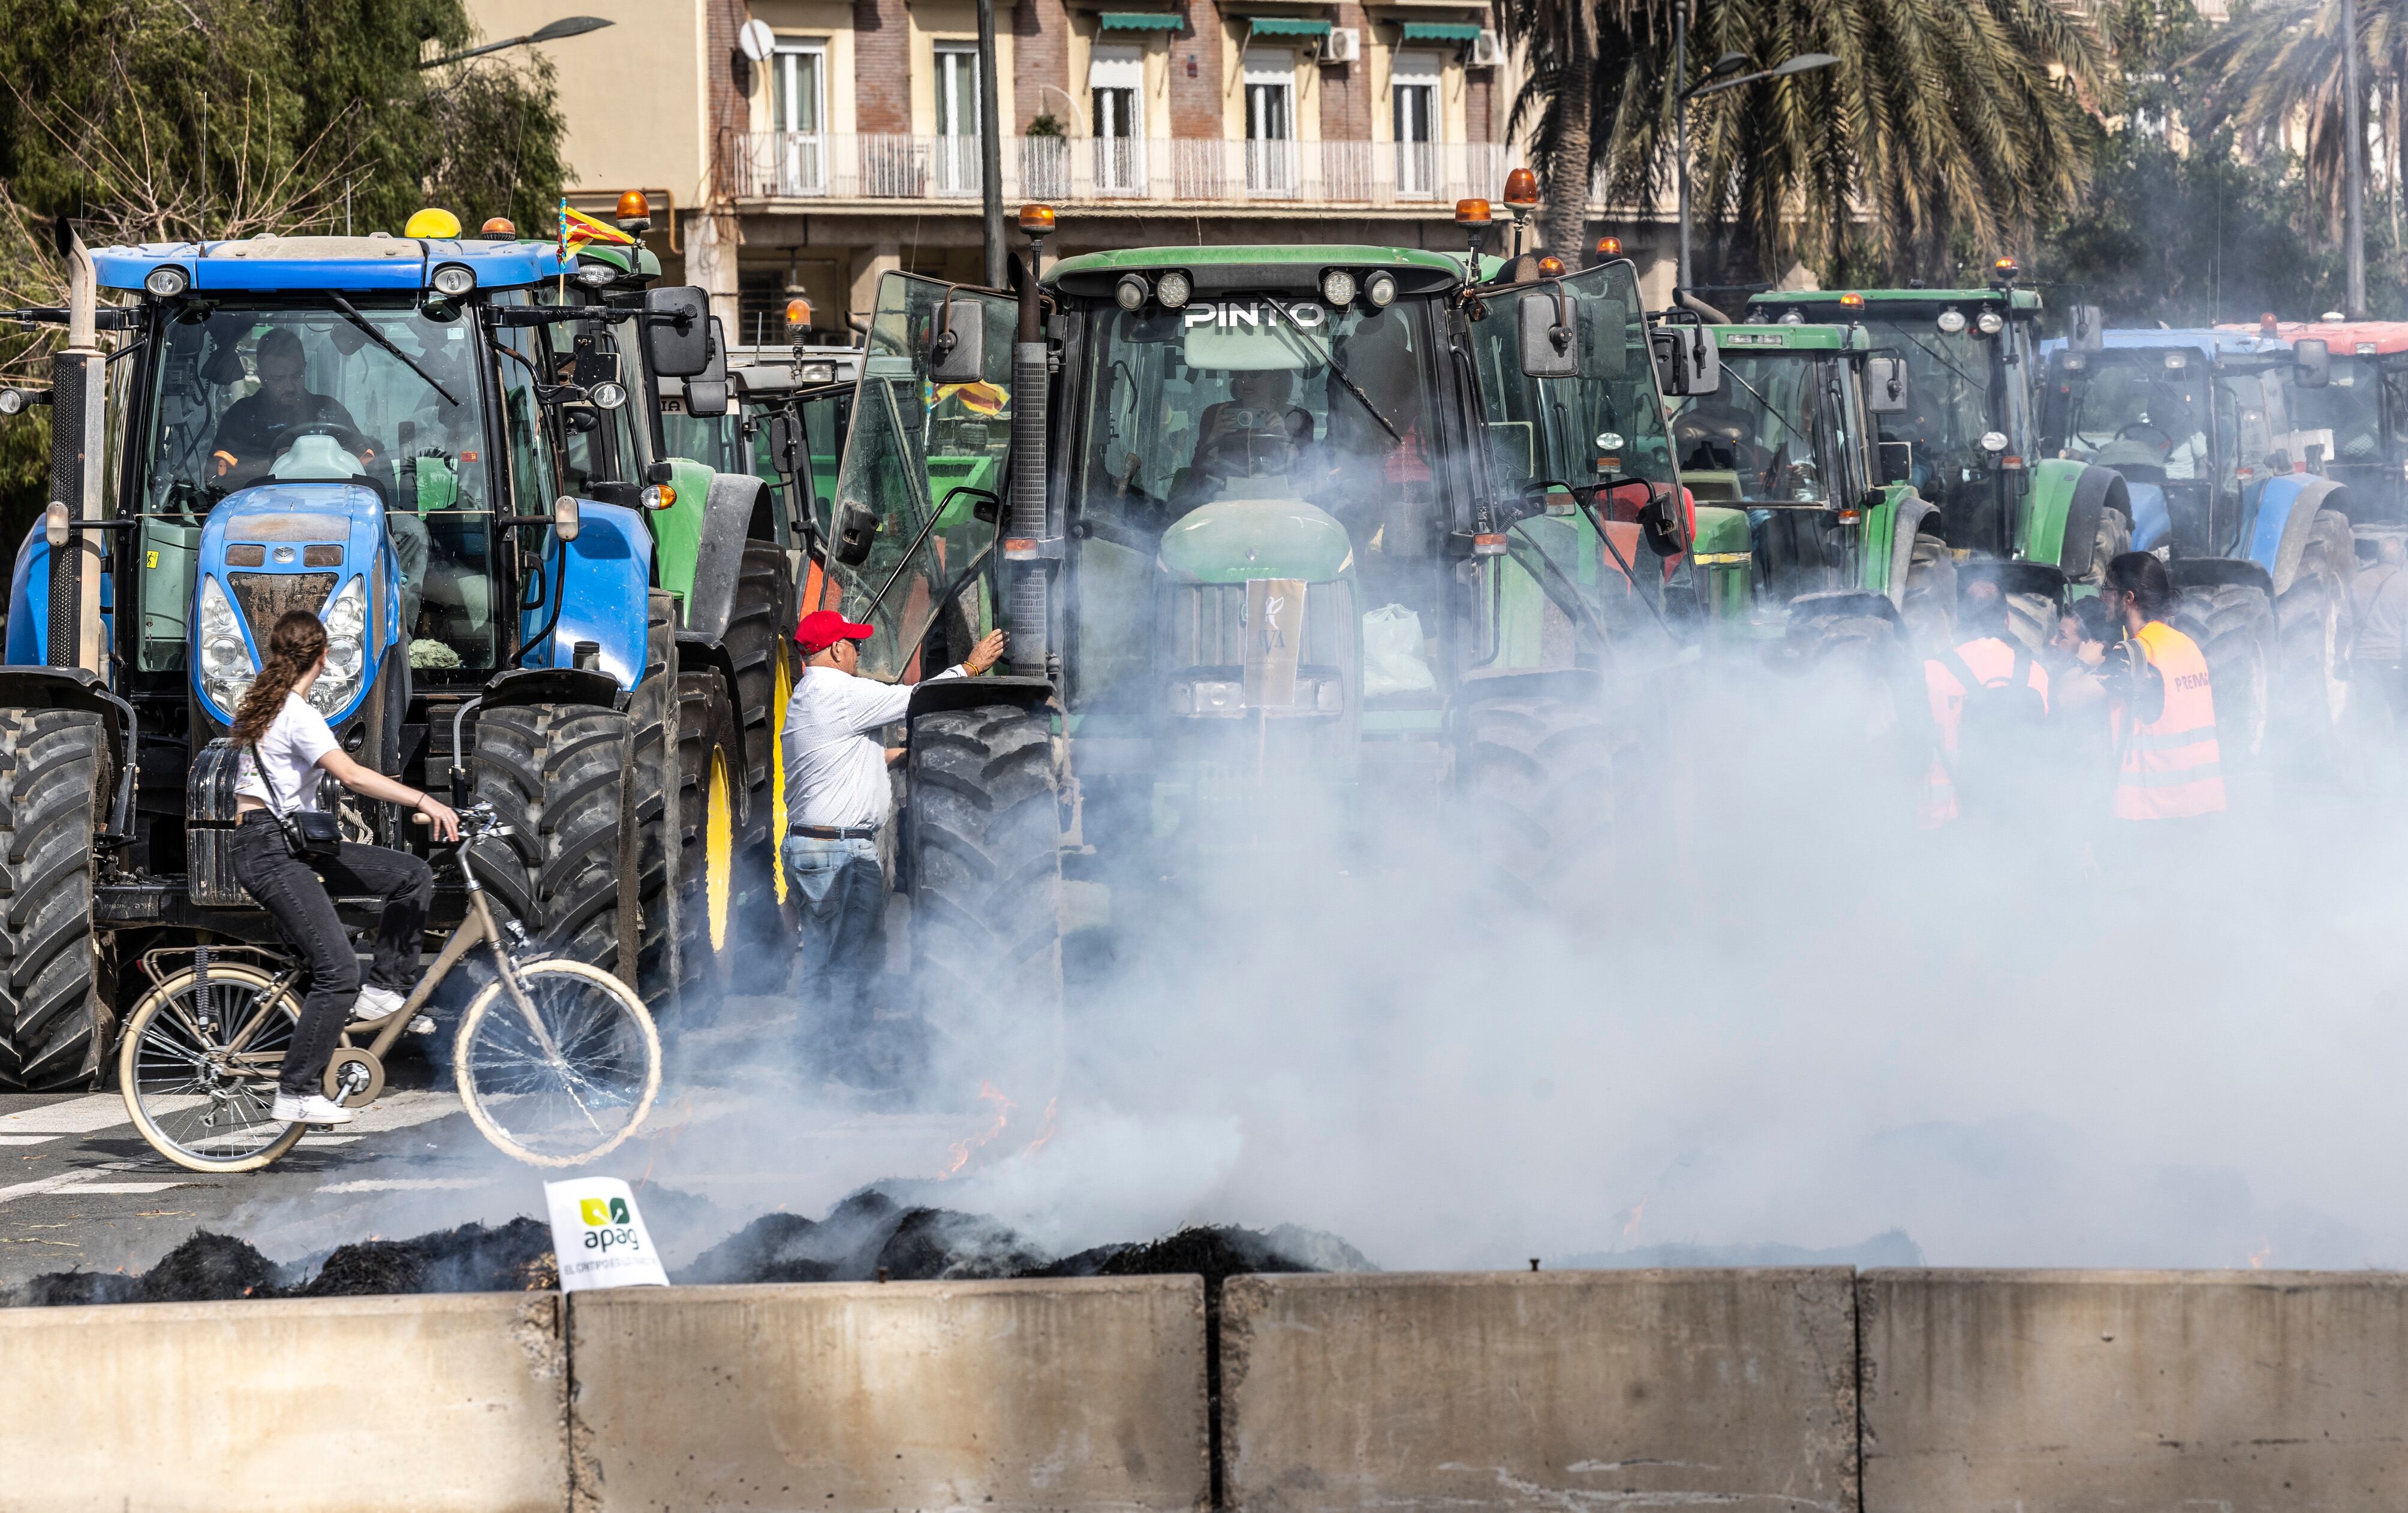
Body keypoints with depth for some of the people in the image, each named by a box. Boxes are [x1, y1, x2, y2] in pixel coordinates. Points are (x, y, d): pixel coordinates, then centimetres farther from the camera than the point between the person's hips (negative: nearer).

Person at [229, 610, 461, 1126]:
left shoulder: (265, 705, 13)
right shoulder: (297, 714, -17)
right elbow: (352, 776, -29)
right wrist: (424, 801, -32)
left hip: (296, 841, 10)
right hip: (270, 854, -10)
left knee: (412, 875, 3)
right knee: (338, 970, -14)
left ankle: (384, 991, 7)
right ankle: (295, 1095, -10)